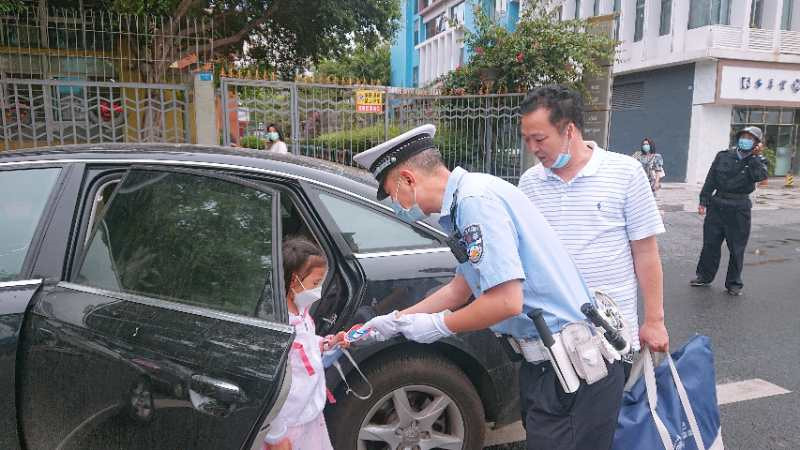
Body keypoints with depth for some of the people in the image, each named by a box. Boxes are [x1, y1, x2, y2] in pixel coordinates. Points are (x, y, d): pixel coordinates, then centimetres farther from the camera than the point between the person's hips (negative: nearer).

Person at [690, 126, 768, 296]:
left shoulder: (758, 160, 1)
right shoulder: (723, 156, 3)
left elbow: (760, 176, -20)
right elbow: (710, 180, 5)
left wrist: (754, 156, -14)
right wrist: (704, 201, 2)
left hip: (739, 209, -1)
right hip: (717, 204, 1)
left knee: (736, 248, 5)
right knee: (710, 243, 7)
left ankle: (734, 283, 19)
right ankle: (704, 276, 22)